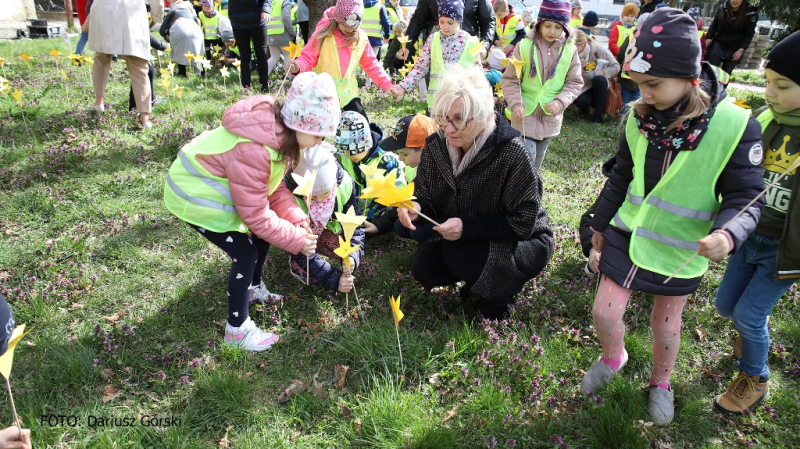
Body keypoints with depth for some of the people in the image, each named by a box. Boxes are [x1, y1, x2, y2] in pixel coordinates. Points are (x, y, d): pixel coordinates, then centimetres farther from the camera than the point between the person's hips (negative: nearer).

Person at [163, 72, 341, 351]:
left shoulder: (278, 132, -10)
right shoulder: (252, 151, -37)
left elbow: (274, 187, 1)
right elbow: (255, 214, -29)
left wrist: (296, 219, -12)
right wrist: (296, 239, -21)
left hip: (217, 183, 9)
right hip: (195, 195, -9)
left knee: (262, 235, 14)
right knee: (246, 253, -9)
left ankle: (254, 289, 39)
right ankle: (237, 330, 7)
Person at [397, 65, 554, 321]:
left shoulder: (511, 153, -28)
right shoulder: (436, 147, -10)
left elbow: (522, 223, -24)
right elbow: (427, 200, -2)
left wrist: (467, 226, -33)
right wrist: (415, 209, -27)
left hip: (521, 242, -6)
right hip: (460, 239, 6)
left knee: (458, 254, -29)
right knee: (423, 268, -12)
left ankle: (496, 295, 2)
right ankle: (479, 280, 15)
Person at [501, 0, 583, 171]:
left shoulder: (569, 50, -4)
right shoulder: (525, 46, -11)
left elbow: (575, 82, 3)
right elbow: (510, 79, -6)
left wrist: (560, 102, -14)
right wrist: (515, 104, -19)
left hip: (551, 116, 3)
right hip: (525, 114, -3)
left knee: (537, 161, 18)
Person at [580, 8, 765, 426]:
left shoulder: (735, 125, -21)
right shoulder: (639, 117, -9)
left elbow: (745, 197, -15)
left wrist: (728, 233, -37)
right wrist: (600, 222, 15)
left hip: (681, 249, -2)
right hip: (628, 234, 3)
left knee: (665, 323, 16)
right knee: (604, 312, 4)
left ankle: (660, 383, 46)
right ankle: (613, 358, 39)